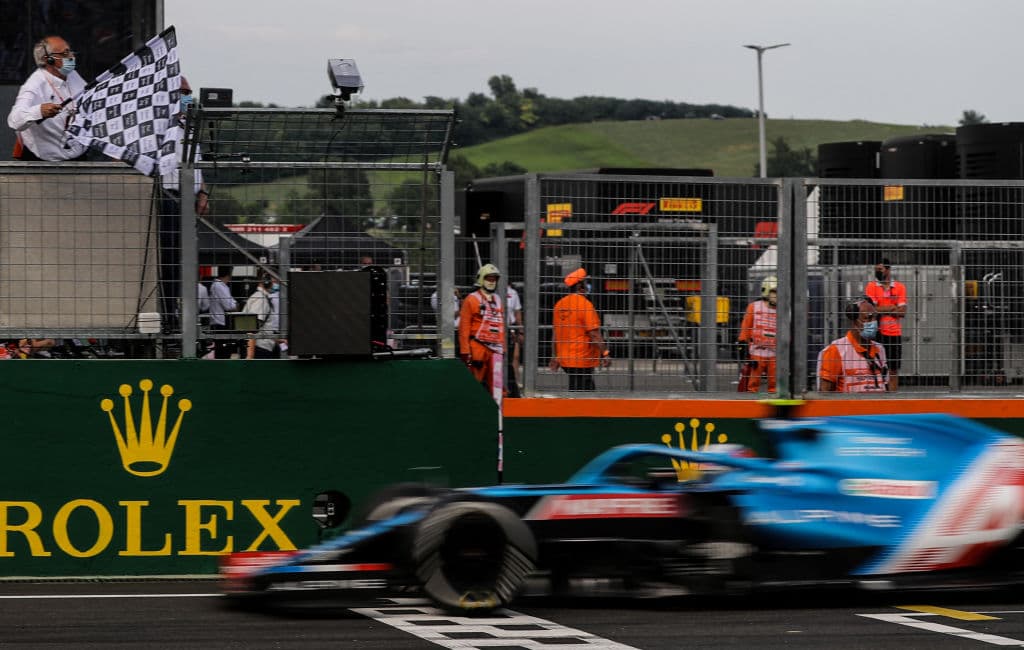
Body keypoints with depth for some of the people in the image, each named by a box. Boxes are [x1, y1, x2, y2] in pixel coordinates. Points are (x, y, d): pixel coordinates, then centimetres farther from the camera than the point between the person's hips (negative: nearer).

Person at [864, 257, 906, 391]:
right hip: (878, 333, -2)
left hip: (895, 334, 2)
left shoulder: (900, 287, 6)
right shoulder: (871, 286, 2)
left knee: (894, 369, 5)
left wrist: (882, 310, -7)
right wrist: (893, 307, -7)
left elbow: (902, 312, -2)